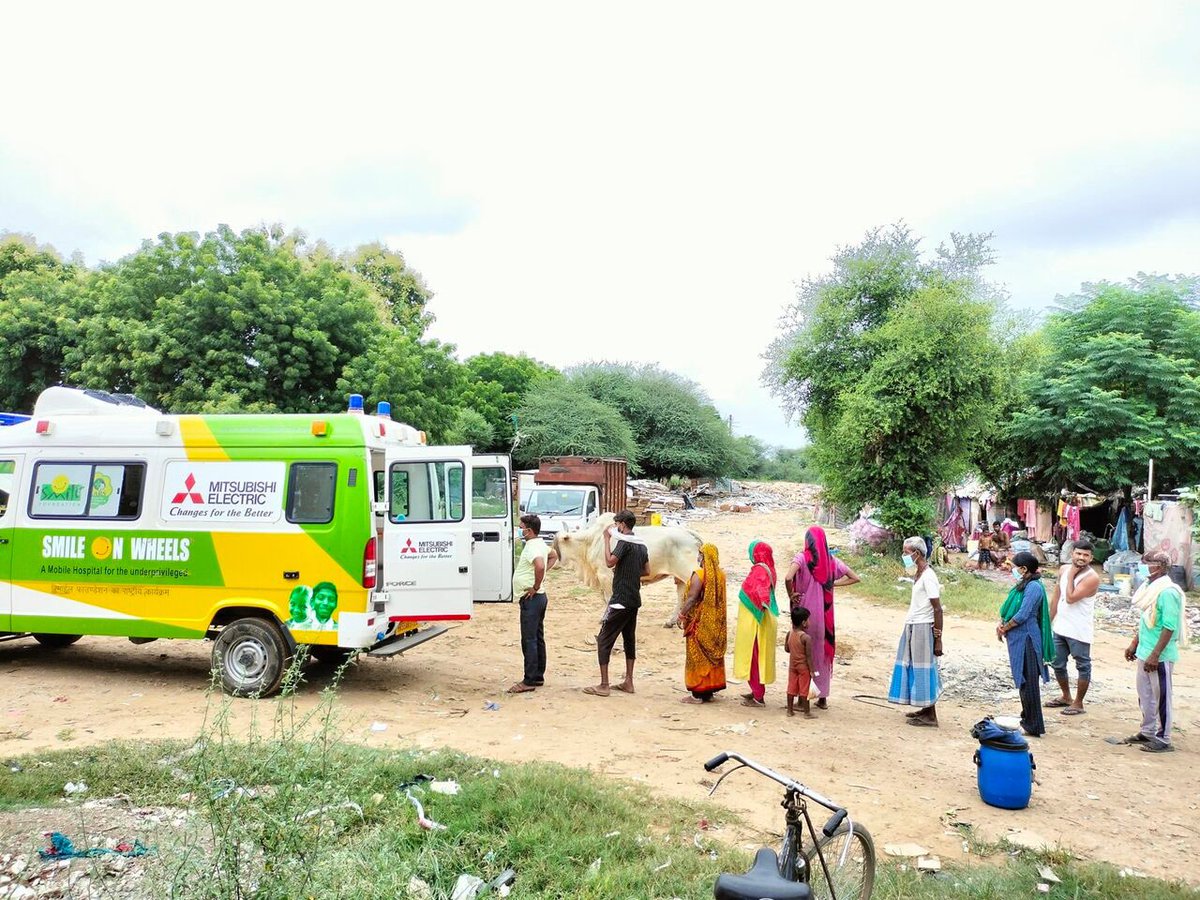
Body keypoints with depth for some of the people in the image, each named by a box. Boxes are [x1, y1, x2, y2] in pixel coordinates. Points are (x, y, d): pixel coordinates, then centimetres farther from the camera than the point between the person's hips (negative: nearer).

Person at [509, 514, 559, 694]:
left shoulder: (533, 547, -19)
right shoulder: (540, 544, 12)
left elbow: (540, 565, -38)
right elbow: (554, 556, 32)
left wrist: (536, 587, -25)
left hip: (531, 599, -10)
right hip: (538, 599, 10)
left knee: (529, 640, -6)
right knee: (538, 639, 14)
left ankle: (529, 681, -3)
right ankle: (538, 677, 22)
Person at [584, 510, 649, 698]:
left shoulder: (624, 542, -14)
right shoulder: (641, 546, 12)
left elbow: (610, 562, -24)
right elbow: (646, 571, 18)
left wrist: (607, 539, -16)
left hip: (621, 600, -9)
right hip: (634, 600, 9)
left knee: (604, 640, -4)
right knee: (629, 639, 15)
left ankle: (603, 685, -6)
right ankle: (628, 682, 18)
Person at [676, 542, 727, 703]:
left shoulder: (699, 574, -15)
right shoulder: (720, 575, 6)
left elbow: (691, 598, -19)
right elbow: (720, 599, 11)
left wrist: (682, 615, -11)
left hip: (700, 622, -7)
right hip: (715, 623, 7)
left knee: (698, 657, 0)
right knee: (712, 655, 13)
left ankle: (697, 694, 2)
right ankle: (709, 692, 19)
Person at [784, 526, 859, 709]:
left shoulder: (802, 558, -11)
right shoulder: (831, 560, 3)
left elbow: (788, 578, -28)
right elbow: (854, 578, 9)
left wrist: (791, 595, -12)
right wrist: (832, 584, 7)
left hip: (805, 610, -4)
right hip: (825, 612, 4)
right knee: (823, 650, 15)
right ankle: (823, 697, 22)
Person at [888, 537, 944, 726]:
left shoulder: (928, 577, -16)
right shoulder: (918, 575, 11)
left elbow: (937, 609, -17)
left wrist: (938, 639, -17)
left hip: (923, 628, -9)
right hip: (912, 626, 9)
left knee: (924, 669, -3)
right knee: (913, 667, 14)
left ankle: (931, 716, 5)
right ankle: (925, 709, 24)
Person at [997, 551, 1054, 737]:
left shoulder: (1034, 587, -17)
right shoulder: (1022, 585, 12)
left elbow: (1022, 615, -20)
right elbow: (1009, 607, 16)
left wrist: (1004, 628, -9)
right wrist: (1001, 624, 0)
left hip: (1026, 639, -9)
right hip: (1018, 639, 9)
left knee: (1029, 682, -4)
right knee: (1022, 680, 18)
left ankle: (1033, 726, 2)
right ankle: (1027, 717, 30)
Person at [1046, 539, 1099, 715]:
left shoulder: (1091, 578, -18)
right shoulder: (1063, 569, 4)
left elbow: (1071, 598, -26)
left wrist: (1071, 576, -17)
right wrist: (1050, 621, 14)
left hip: (1079, 631, -7)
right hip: (1060, 628, 7)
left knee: (1083, 666, 7)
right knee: (1058, 664, 17)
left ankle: (1078, 703, 18)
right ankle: (1066, 697, 36)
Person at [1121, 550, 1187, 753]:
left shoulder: (1168, 592, -19)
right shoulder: (1150, 588, 9)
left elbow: (1169, 627, -22)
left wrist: (1155, 655, -22)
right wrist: (1134, 644, 20)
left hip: (1160, 656, -9)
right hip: (1145, 653, 9)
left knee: (1161, 697, 3)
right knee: (1145, 695, 17)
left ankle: (1163, 739, 14)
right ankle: (1148, 732, 29)